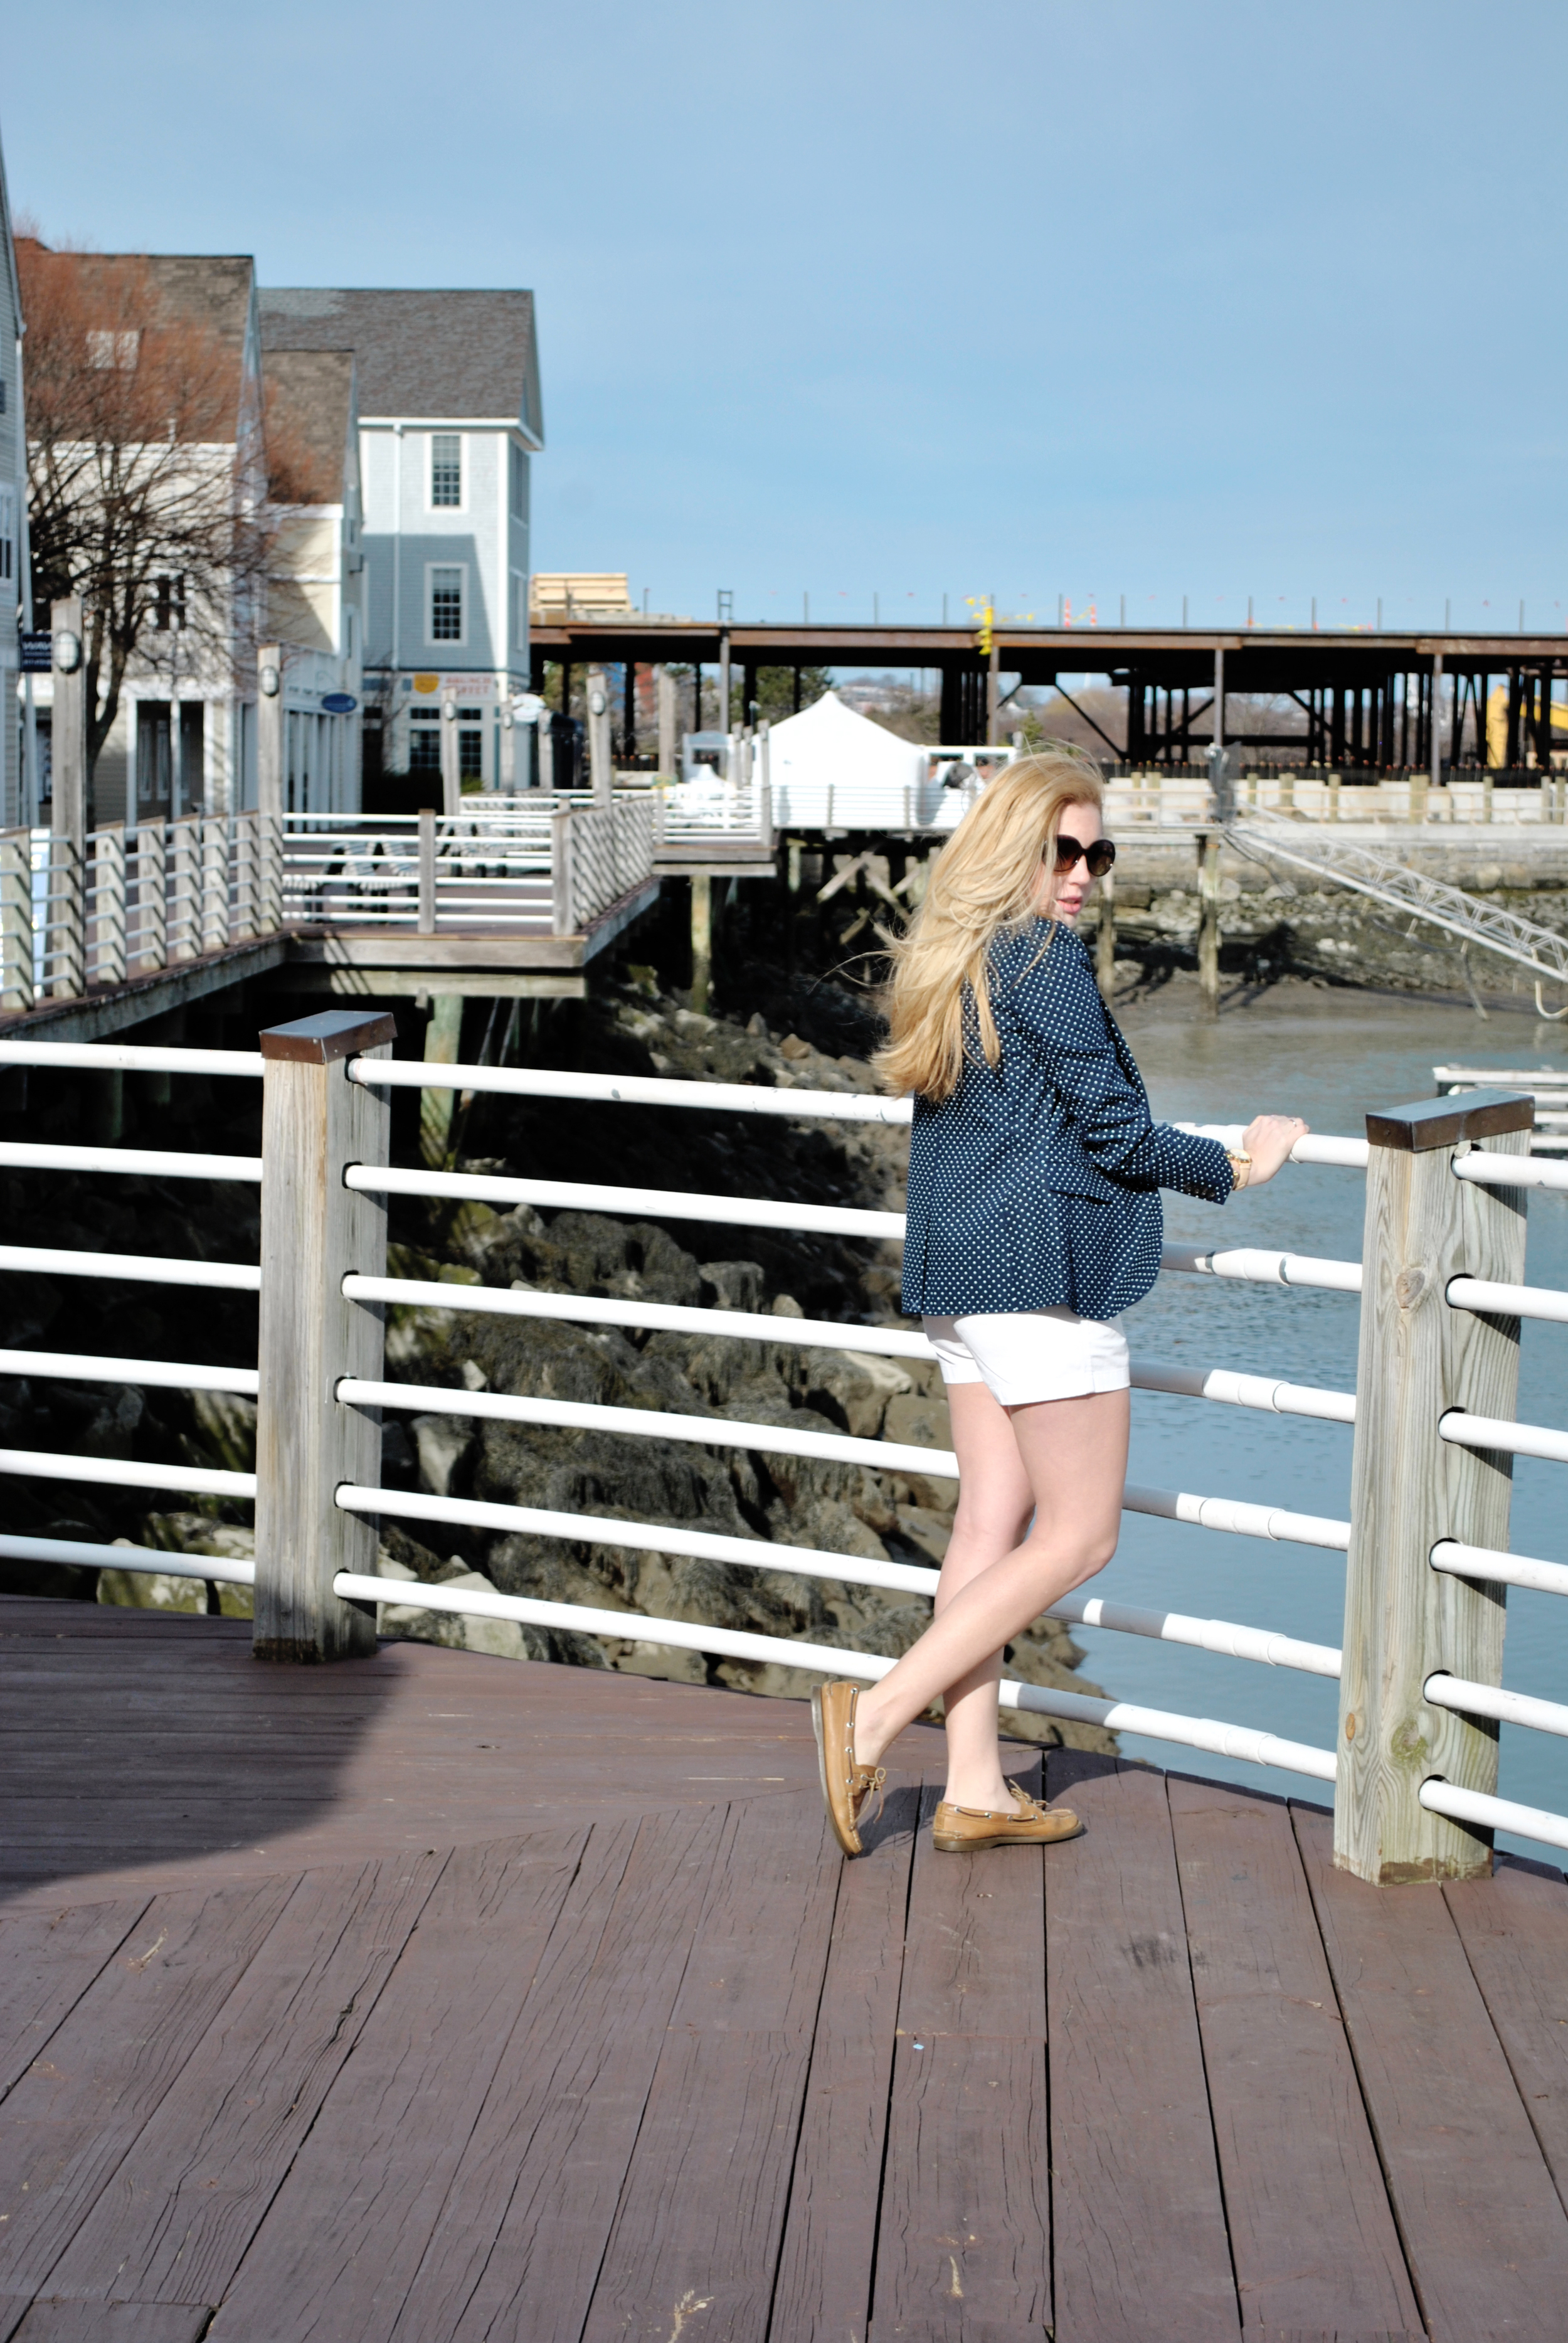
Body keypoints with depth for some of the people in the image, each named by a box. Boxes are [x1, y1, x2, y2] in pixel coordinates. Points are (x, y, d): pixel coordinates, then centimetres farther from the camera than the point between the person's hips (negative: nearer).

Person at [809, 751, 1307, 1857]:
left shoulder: (947, 960, 14)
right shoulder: (1044, 958, -13)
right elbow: (1114, 1131, -13)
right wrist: (1238, 1165, 2)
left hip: (960, 1270, 9)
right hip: (1045, 1269, -9)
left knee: (993, 1523, 10)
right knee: (1079, 1537, -1)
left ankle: (975, 1788, 11)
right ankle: (874, 1717, -7)